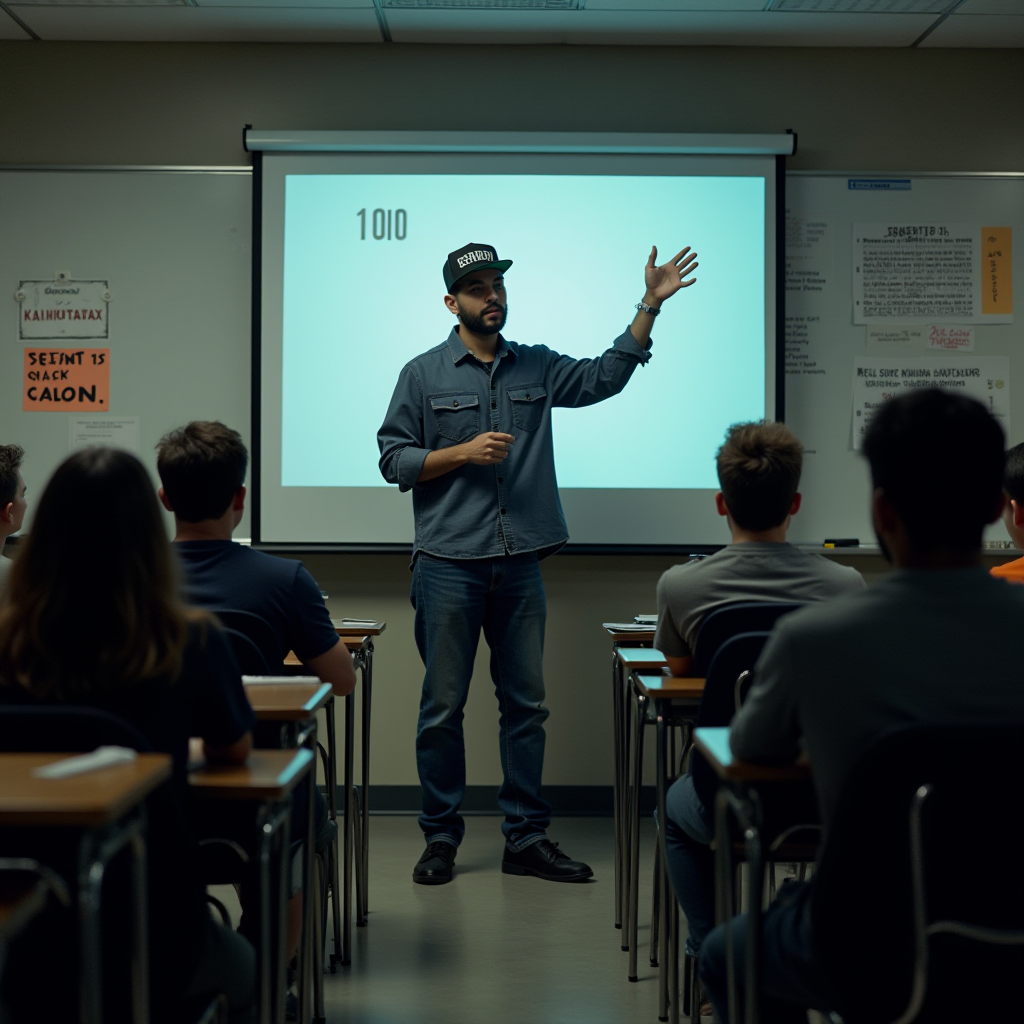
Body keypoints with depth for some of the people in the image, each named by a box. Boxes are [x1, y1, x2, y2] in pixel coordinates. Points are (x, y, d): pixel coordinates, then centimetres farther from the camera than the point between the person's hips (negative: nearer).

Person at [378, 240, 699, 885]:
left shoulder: (537, 367, 13)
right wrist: (463, 453, -12)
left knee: (527, 704, 7)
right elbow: (394, 460, 1)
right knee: (443, 706, 2)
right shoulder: (423, 375, 4)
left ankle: (526, 838, 16)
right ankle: (441, 838, 14)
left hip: (520, 566, 3)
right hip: (449, 565, -3)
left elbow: (606, 376, 3)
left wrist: (651, 304, -3)